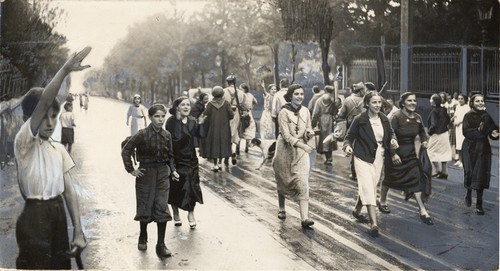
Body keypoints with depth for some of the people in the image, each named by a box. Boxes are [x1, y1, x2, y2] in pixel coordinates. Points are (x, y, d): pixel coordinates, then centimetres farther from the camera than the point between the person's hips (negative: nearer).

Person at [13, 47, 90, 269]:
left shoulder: (59, 149, 9)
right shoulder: (24, 142, -9)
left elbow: (69, 190, 5)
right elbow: (43, 103, -24)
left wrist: (78, 230, -3)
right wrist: (65, 70, -34)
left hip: (58, 214, 6)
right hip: (35, 217, -6)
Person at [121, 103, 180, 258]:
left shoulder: (167, 135, 1)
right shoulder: (142, 134, -12)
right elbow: (126, 151, -7)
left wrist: (173, 170, -1)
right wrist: (131, 170, -8)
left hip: (163, 174, 3)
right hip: (146, 173, -2)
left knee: (162, 208, -4)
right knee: (145, 207, 8)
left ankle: (161, 245, 1)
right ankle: (142, 238, 33)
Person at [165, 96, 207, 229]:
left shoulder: (192, 121, 5)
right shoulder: (171, 121, -12)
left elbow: (200, 135, -4)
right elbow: (174, 137, -26)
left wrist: (200, 124, -18)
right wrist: (178, 119, -32)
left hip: (190, 159, 4)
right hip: (176, 160, -4)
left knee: (192, 187, 2)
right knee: (175, 188, 6)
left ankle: (191, 214, 17)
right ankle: (176, 214, 24)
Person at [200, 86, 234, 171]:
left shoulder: (210, 104, -9)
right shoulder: (226, 103, -7)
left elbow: (205, 115, -12)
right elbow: (231, 115, -9)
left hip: (213, 128, -1)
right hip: (224, 128, 1)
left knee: (213, 145, 7)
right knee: (223, 144, 14)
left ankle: (215, 165, 5)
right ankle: (220, 163, 18)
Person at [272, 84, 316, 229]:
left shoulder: (305, 111, 2)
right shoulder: (284, 112, -12)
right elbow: (286, 135, -19)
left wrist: (310, 132, -11)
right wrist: (302, 145, -29)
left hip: (301, 151, 3)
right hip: (285, 151, -2)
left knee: (303, 183, -9)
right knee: (283, 181, 13)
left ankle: (304, 218, -14)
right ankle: (281, 209, 35)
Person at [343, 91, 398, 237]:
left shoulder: (384, 119, 1)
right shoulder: (359, 120, -13)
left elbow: (390, 133, 16)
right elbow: (349, 136, -5)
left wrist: (392, 140, -6)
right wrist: (347, 146, -25)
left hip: (379, 158, 6)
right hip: (363, 158, -6)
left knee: (371, 186, 16)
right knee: (368, 188, -14)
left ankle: (357, 210, 42)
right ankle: (373, 223, -17)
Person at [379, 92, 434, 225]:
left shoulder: (417, 118, 0)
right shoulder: (397, 117, -18)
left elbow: (422, 132, 17)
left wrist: (424, 141, -3)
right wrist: (393, 154, -23)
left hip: (411, 153, 4)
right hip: (396, 152, -4)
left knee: (416, 180, -4)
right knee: (389, 179, 13)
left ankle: (423, 211, -3)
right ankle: (382, 203, 37)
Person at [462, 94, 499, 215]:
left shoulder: (486, 116, 6)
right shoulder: (469, 116, -6)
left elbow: (493, 129, 7)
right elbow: (466, 132, -16)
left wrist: (494, 134, -14)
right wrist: (478, 130, -29)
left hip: (484, 149, 3)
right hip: (470, 149, -3)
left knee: (482, 175, 2)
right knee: (470, 173, 3)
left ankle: (479, 204, 10)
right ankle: (468, 191, 36)